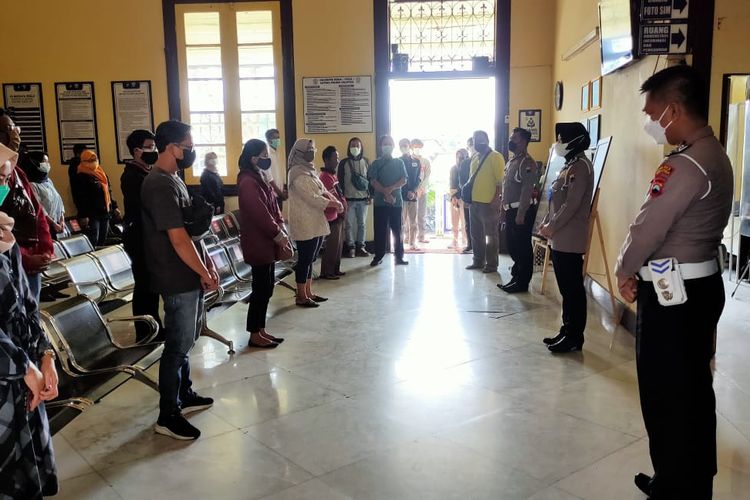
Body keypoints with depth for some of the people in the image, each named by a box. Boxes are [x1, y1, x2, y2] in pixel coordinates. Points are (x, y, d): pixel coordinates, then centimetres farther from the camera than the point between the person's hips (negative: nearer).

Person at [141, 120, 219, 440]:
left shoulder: (173, 179, 12)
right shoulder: (160, 186, -20)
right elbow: (179, 239, -22)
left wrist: (208, 265, 11)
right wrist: (205, 274, -13)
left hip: (190, 277, 10)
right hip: (179, 281, -10)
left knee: (184, 341, 20)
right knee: (178, 345, -1)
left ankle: (185, 395, 35)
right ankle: (168, 415, 11)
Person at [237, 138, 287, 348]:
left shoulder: (258, 178, 14)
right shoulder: (248, 182, -17)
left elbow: (273, 206, 14)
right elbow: (259, 214, -21)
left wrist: (281, 230, 3)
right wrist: (278, 235, -14)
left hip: (267, 242, 10)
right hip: (258, 244, -10)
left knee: (266, 288, 13)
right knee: (261, 289, -2)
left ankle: (261, 330, 23)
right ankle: (254, 335, 9)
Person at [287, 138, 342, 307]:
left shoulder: (309, 170, 15)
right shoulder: (298, 173, -14)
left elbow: (321, 190, 17)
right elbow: (311, 198, -20)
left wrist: (330, 197, -4)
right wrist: (333, 204, -14)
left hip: (315, 222, 9)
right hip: (305, 224, -9)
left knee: (310, 259, 13)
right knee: (305, 259, -3)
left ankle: (308, 293, 22)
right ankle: (301, 297, 5)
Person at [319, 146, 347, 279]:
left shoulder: (332, 175, 15)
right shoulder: (326, 177, -16)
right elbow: (331, 198, -20)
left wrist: (344, 206, 7)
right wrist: (341, 209, -12)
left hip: (338, 215, 10)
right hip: (332, 216, -10)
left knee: (338, 244, 14)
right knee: (332, 245, -5)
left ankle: (335, 270, 23)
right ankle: (326, 272, 3)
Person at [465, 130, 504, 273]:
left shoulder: (495, 157, -9)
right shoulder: (475, 157, 15)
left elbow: (500, 180, -14)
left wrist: (496, 199, -20)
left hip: (489, 203, -8)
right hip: (474, 201, 8)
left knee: (491, 235, 1)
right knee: (476, 234, 15)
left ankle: (491, 264, 7)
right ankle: (478, 261, 26)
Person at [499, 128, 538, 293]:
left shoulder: (527, 162, -14)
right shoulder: (512, 162, 16)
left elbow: (527, 190, -20)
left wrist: (521, 214, -22)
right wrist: (504, 210, 19)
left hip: (522, 211, -9)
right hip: (511, 210, 9)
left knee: (523, 248, -2)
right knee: (512, 246, 15)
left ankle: (523, 283, 6)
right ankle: (516, 277, 26)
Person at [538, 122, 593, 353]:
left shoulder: (580, 166, -13)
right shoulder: (570, 165, 17)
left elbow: (572, 204, -19)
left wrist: (551, 227, -13)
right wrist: (546, 223, 9)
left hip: (570, 239, -10)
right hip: (560, 238, 10)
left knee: (573, 289, -2)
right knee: (566, 288, 14)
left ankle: (575, 337, 6)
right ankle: (567, 331, 23)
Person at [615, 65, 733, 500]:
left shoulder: (685, 167, -23)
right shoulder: (714, 155, 10)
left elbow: (648, 229, -19)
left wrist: (625, 271, -2)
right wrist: (641, 270, 8)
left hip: (672, 294, -10)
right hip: (701, 285, 10)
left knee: (666, 396, 4)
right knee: (694, 391, 19)